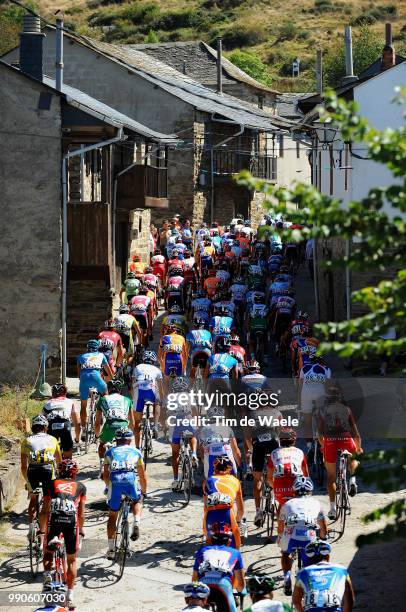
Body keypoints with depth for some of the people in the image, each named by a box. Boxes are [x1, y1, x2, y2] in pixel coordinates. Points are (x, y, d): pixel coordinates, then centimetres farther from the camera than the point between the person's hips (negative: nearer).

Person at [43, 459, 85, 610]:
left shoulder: (52, 484, 25)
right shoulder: (80, 487, 25)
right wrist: (81, 530, 37)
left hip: (54, 519, 0)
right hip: (71, 521, 0)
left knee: (48, 552, 23)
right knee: (71, 560, 15)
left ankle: (47, 575, -4)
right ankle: (70, 596, 13)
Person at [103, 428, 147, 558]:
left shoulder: (110, 452, 27)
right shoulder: (135, 452, 27)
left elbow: (105, 475, 25)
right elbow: (142, 475, 31)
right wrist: (144, 491, 46)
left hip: (115, 481, 0)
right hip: (131, 480, 0)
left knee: (112, 516, 16)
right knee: (137, 501, 33)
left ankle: (111, 548, 13)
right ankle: (136, 524, 6)